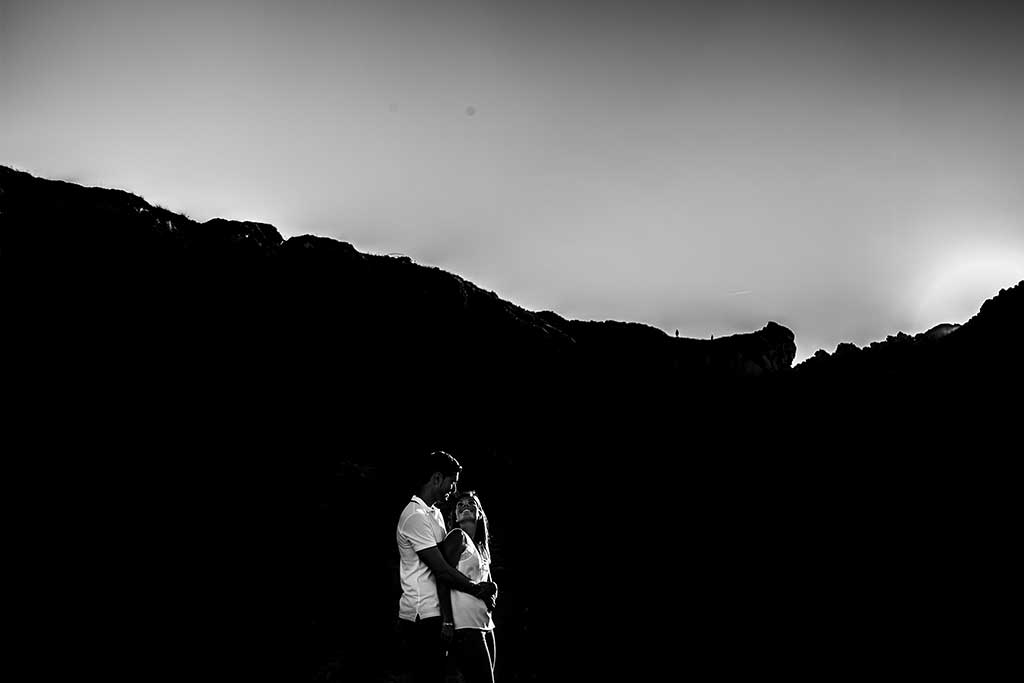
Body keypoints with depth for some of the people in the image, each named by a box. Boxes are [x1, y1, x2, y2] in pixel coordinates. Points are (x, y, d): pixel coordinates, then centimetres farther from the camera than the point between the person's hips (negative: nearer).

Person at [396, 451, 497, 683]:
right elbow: (441, 570, -19)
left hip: (433, 614, 9)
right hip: (422, 619, -9)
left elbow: (445, 558, 18)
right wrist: (478, 590, -8)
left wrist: (479, 585, 4)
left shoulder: (435, 513, 16)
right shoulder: (416, 516, -16)